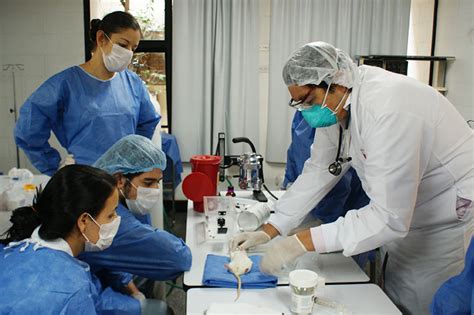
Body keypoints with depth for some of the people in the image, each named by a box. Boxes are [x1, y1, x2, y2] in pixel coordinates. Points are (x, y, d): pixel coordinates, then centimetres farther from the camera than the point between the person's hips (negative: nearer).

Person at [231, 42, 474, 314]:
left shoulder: (388, 110, -33)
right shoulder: (335, 104, -7)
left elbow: (389, 217, -34)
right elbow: (318, 172, -1)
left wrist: (302, 242, -34)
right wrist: (268, 231, -7)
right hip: (408, 219, 8)